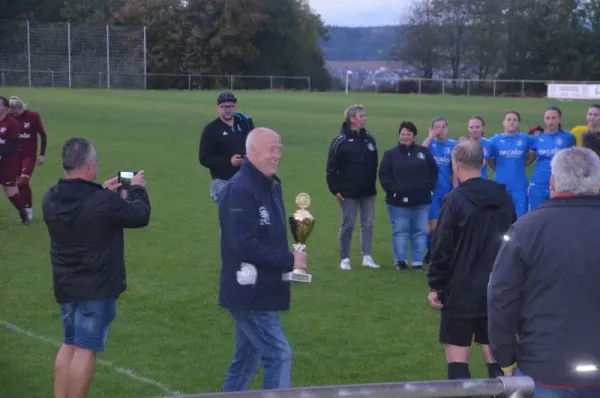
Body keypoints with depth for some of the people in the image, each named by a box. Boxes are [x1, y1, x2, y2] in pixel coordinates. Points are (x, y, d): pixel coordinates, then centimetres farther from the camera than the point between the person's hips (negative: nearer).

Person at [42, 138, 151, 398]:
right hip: (97, 288, -7)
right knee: (85, 350, 0)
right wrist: (137, 189, 11)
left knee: (69, 345, 20)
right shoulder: (104, 202, -22)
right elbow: (140, 216, -7)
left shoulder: (51, 199, -2)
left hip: (65, 286, 7)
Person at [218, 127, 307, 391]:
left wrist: (288, 259, 1)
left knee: (247, 358, 17)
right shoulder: (240, 190, -20)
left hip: (262, 291, 9)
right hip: (249, 293, -9)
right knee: (278, 354, -9)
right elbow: (245, 245, -27)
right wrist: (289, 260, -21)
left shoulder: (271, 186, 10)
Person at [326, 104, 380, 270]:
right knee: (348, 225, 1)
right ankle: (344, 259, 10)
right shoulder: (340, 141, -9)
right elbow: (332, 168, -9)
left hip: (368, 191, 5)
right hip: (348, 192, -5)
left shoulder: (369, 139, 6)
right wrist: (335, 190, -11)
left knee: (368, 224, 6)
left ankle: (367, 257, 13)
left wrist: (373, 183, 11)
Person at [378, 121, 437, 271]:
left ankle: (417, 261, 11)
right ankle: (400, 261, 8)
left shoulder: (423, 152, 9)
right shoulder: (390, 154, 2)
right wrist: (392, 189, -13)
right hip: (398, 201, -2)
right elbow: (383, 175, -3)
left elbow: (433, 170, 13)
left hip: (421, 201, 2)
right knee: (400, 232, 1)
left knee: (420, 232, 5)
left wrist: (430, 186, 3)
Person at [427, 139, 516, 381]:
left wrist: (435, 286, -5)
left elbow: (442, 248, -14)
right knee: (494, 352, 12)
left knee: (457, 357, 1)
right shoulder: (503, 197, 6)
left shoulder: (455, 200, -13)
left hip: (462, 291, -6)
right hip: (498, 290, 6)